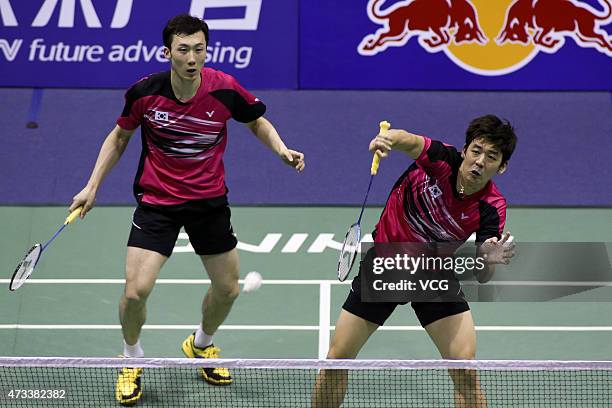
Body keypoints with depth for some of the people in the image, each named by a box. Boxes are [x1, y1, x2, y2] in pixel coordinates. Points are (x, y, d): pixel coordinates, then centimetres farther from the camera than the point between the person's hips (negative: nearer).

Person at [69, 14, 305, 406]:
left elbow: (258, 122, 4)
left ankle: (201, 345, 45)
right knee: (136, 291, -14)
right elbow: (119, 137, 4)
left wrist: (282, 149, -15)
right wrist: (92, 186, 0)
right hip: (157, 201, -2)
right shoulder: (144, 92, -15)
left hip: (210, 201, 2)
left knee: (228, 289, 12)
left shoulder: (225, 89, -16)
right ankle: (132, 359, 17)